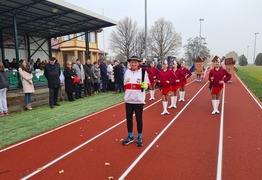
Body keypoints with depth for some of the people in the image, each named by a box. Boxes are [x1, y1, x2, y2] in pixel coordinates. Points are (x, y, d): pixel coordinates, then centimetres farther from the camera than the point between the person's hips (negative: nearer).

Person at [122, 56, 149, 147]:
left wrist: (145, 85, -21)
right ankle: (130, 136, 28)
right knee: (128, 118, 10)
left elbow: (147, 84, -1)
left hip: (139, 100, -3)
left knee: (139, 119, 5)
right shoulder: (127, 71, 6)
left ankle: (139, 137, 23)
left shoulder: (143, 71, -5)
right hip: (128, 99, 4)